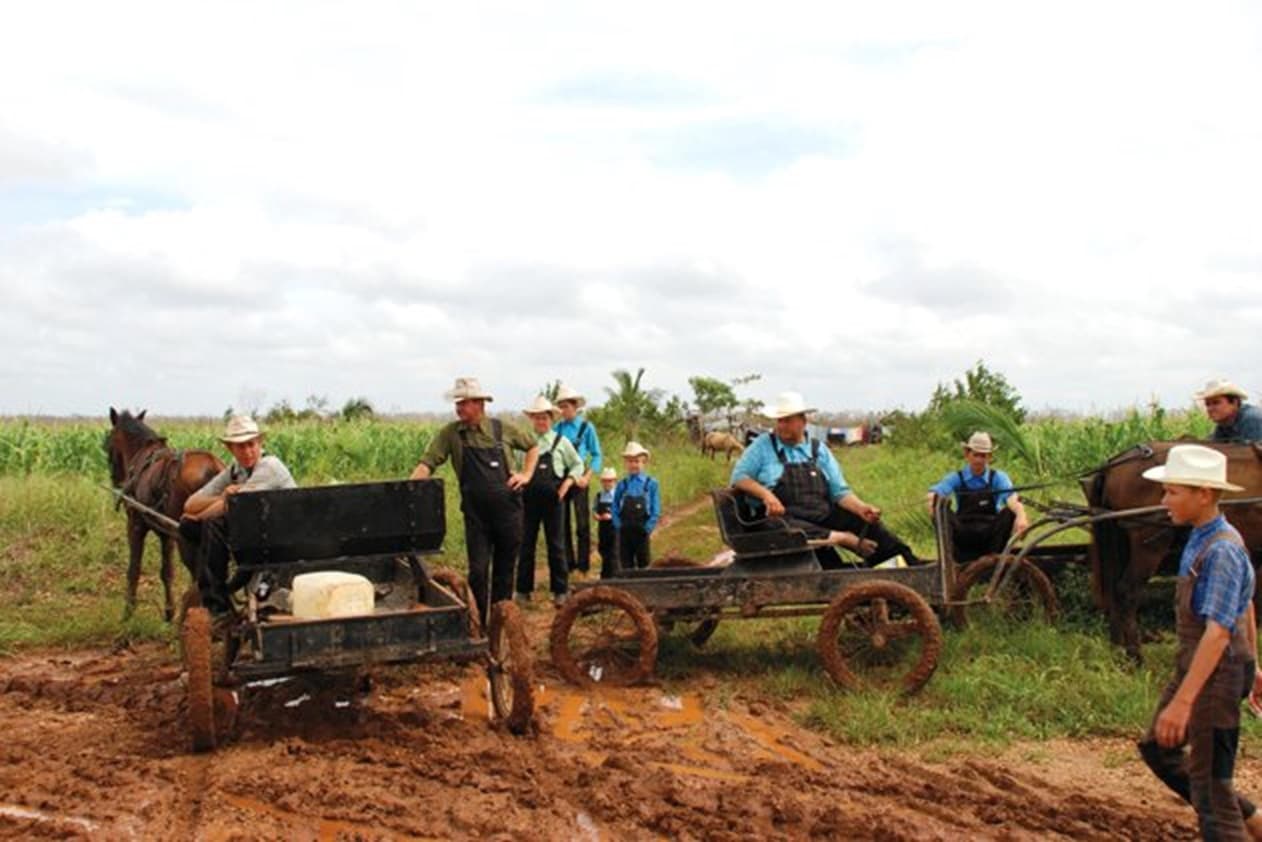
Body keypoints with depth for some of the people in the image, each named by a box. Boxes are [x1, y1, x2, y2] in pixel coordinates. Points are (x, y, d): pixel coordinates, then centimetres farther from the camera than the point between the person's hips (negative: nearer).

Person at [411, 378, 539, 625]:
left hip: (508, 510, 1)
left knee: (505, 570, 9)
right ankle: (478, 625, 7)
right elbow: (426, 464, -8)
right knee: (478, 572, -4)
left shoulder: (503, 429, 1)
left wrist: (526, 475, 5)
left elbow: (533, 446, 17)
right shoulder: (450, 434, -2)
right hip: (476, 514, -1)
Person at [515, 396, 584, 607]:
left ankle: (560, 590, 10)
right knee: (526, 544, 4)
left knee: (555, 544, 3)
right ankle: (523, 590, 12)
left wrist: (565, 487, -2)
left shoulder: (560, 441, 4)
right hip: (528, 498, 2)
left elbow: (577, 465, 9)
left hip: (551, 499, -1)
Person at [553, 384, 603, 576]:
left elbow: (596, 455, 1)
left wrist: (587, 476, -11)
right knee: (562, 522, 7)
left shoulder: (586, 427, -1)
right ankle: (567, 564, 14)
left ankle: (583, 565, 3)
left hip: (578, 479, -3)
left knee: (582, 523, -2)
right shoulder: (557, 428, 6)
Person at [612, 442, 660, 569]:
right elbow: (615, 509, 6)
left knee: (643, 564, 5)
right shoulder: (621, 485, 4)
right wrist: (619, 526, -6)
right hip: (624, 532, 2)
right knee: (626, 564, 6)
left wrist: (647, 528, -10)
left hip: (641, 532, -2)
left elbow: (656, 511, -2)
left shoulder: (651, 484, -1)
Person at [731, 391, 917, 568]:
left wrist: (862, 508, -8)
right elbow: (739, 477, 4)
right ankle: (843, 538, -37)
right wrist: (766, 494, -14)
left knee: (867, 523, -19)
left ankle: (912, 566, -26)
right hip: (785, 518, -3)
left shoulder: (818, 449, 16)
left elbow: (840, 492, 12)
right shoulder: (763, 446, 10)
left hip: (823, 517, 3)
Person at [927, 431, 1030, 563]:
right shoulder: (957, 478, 6)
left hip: (990, 535, 0)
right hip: (963, 535, 0)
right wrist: (933, 500, -41)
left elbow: (1011, 498, -16)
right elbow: (936, 491, -14)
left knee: (1009, 512, -26)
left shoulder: (998, 477, 5)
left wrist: (1021, 516, -40)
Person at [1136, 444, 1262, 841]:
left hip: (1216, 673, -10)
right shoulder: (1202, 539, 5)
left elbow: (1219, 631, -30)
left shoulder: (1222, 550, -24)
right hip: (1193, 663, 10)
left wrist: (1182, 702, -34)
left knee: (1209, 781, 1)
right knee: (1157, 749, 20)